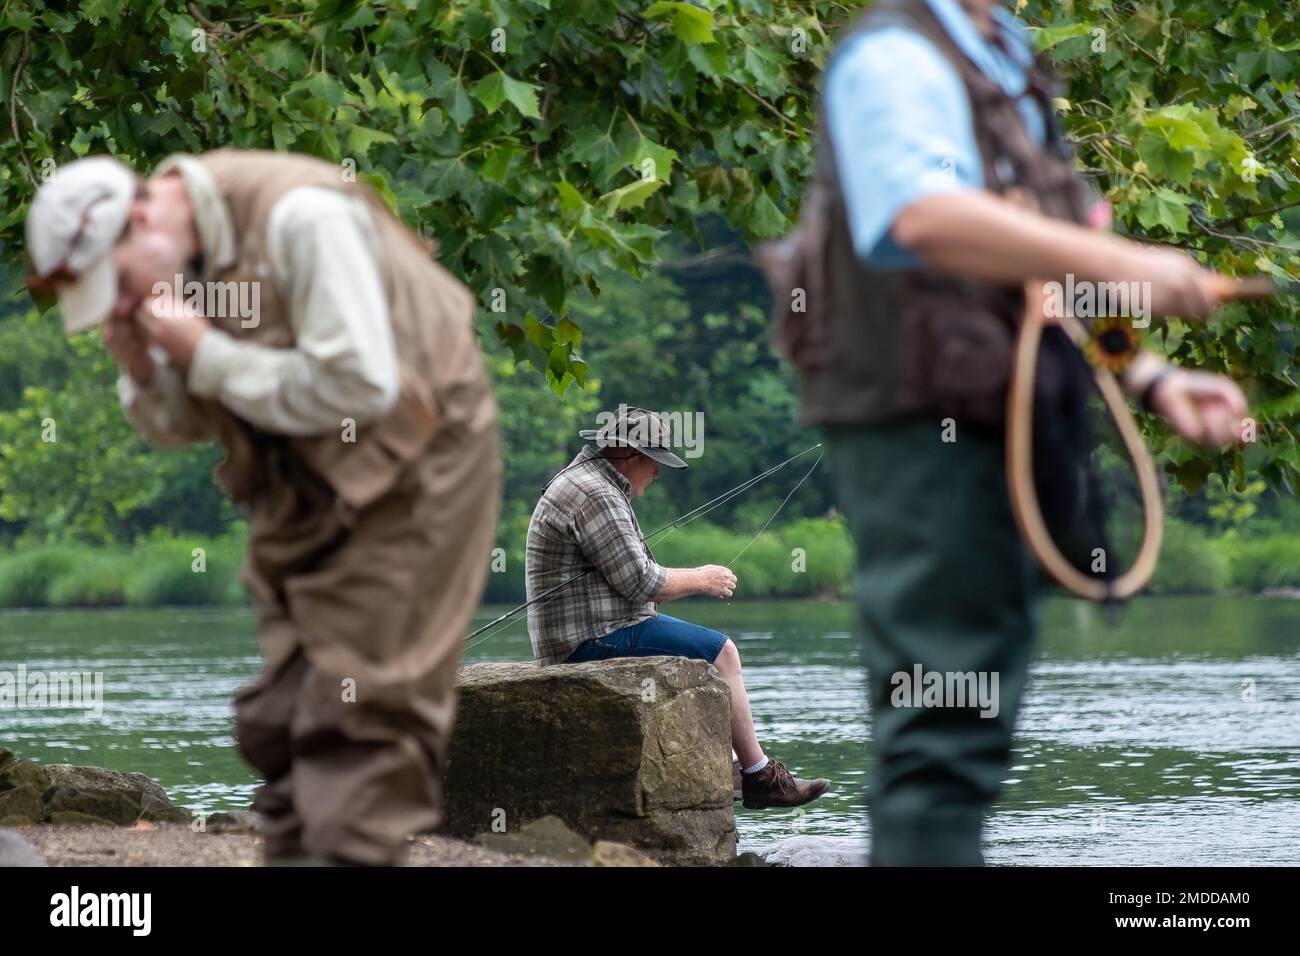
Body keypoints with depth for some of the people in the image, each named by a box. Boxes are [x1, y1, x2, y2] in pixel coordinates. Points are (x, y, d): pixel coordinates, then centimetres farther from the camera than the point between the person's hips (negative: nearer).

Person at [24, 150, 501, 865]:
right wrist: (141, 372, -14)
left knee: (361, 726, -12)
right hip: (298, 481, 8)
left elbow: (361, 387, -31)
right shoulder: (160, 267, -2)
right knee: (277, 721, 6)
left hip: (406, 463, -8)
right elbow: (180, 427, 9)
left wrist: (206, 355, -27)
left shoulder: (299, 218, -26)